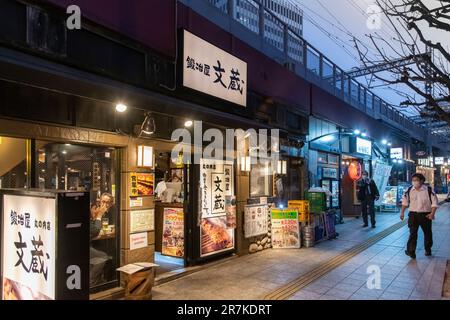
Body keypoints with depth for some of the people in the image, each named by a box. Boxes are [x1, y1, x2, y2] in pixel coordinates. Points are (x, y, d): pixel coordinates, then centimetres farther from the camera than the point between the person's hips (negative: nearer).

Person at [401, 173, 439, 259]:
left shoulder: (429, 190, -10)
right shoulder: (409, 190, -1)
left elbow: (434, 202, -7)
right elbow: (405, 201, 9)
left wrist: (432, 213, -16)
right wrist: (402, 212, 6)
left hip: (425, 215, -1)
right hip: (413, 214, 1)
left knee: (427, 233, 11)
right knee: (412, 233, 1)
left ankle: (428, 249, 26)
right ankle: (411, 251, 5)